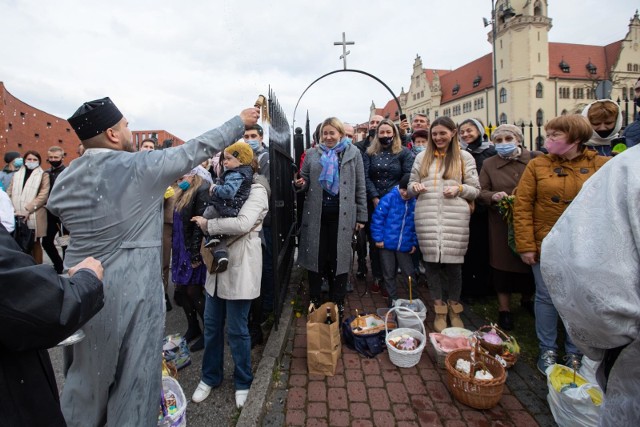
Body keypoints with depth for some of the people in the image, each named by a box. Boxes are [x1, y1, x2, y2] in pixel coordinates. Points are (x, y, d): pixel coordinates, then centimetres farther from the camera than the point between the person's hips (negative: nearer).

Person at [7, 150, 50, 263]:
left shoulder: (43, 175, 2)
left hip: (34, 216, -4)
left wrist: (28, 209, -16)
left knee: (35, 243, 4)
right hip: (18, 216, 4)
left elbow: (43, 195, -8)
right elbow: (9, 193, 11)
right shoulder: (16, 174, 16)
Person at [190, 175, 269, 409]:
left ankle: (242, 382, 28)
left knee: (237, 329, 5)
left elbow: (242, 223, -26)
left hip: (239, 267, -7)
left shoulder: (256, 190, -11)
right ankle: (210, 377, 36)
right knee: (211, 324, 15)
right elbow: (212, 214, 14)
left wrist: (208, 225, -15)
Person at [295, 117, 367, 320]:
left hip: (342, 215, -1)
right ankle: (314, 300, 24)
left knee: (340, 257, 7)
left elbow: (360, 187, 4)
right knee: (316, 256, 7)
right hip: (316, 214, 2)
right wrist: (300, 184, -10)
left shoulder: (353, 153, 5)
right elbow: (305, 181, 14)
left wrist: (361, 216, 1)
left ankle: (337, 302, 22)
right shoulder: (312, 153, 8)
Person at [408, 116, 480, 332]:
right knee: (432, 261, 6)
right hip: (427, 217, 2)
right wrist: (414, 187, -6)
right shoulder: (422, 157, 14)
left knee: (453, 263, 4)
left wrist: (459, 189, -12)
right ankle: (439, 311, 21)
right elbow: (411, 186, 17)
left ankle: (454, 309, 25)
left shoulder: (464, 157, 7)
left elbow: (475, 190, 7)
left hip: (455, 218, -2)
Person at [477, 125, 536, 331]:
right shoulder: (489, 164, 7)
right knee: (503, 266, 5)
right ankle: (504, 309, 20)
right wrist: (494, 196, -18)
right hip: (502, 224, 0)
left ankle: (527, 299, 38)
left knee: (531, 264, 12)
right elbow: (480, 192, 3)